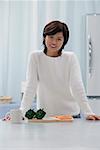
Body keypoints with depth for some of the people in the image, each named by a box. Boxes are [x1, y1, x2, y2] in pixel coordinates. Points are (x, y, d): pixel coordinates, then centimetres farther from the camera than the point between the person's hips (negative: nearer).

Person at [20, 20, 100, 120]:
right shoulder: (35, 57, -2)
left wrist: (88, 112, -21)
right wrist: (22, 112, -19)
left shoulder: (71, 58, -2)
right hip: (44, 115, 1)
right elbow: (30, 87, -7)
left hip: (70, 114, 0)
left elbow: (77, 87, -9)